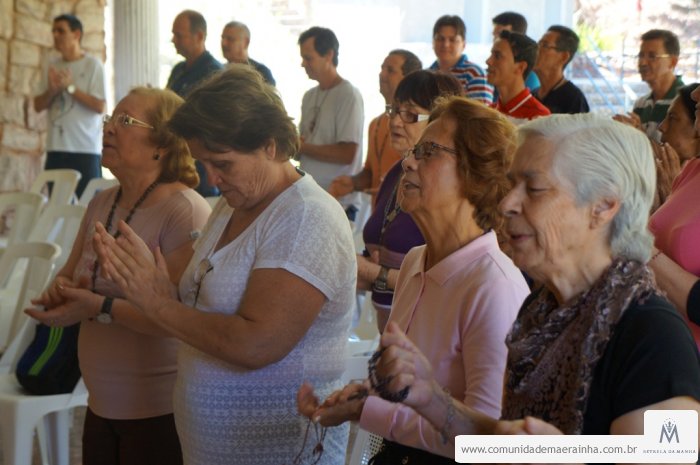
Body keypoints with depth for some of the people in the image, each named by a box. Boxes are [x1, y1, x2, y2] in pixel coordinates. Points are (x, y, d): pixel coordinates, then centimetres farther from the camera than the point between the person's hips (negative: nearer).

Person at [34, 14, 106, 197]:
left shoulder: (93, 65, -3)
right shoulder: (51, 67, 12)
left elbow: (99, 106, -10)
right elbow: (38, 105, 10)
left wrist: (70, 87, -12)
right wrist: (52, 90, -8)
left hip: (85, 149, -5)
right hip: (56, 148, 5)